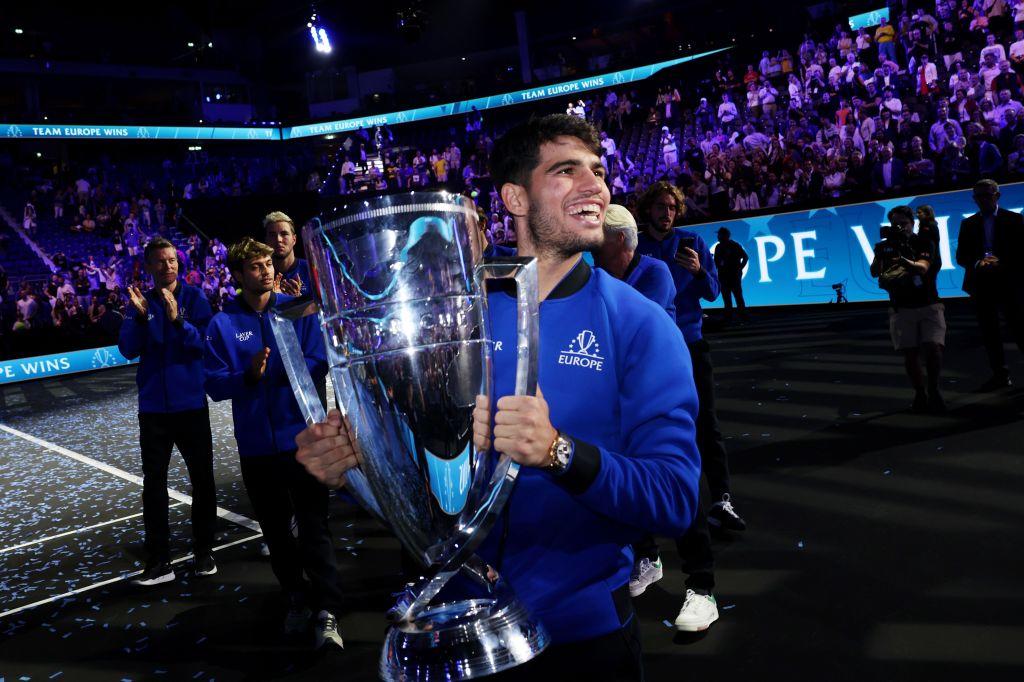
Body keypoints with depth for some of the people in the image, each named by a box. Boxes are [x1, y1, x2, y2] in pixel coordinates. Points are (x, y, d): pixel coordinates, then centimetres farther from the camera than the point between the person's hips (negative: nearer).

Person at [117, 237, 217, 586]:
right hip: (154, 407, 2)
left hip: (191, 404, -2)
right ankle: (158, 562, 12)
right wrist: (140, 316, -20)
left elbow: (205, 344, -13)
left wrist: (178, 321, -27)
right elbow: (128, 349, -6)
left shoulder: (194, 298, -4)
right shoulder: (141, 302, 3)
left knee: (202, 480, 7)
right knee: (153, 484, 4)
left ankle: (204, 553, 22)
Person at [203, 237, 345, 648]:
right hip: (256, 444, 2)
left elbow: (318, 364, -8)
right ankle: (296, 599, 32)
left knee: (314, 527, -3)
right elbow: (214, 384, -4)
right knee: (275, 531, 15)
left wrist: (270, 372, -21)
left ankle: (327, 613, 0)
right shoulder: (223, 323, 0)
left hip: (303, 436, -2)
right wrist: (247, 375, -22)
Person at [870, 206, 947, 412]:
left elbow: (923, 267, -18)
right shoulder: (885, 246, 6)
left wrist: (904, 261, -36)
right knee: (910, 354, -4)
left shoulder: (925, 242, 0)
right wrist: (880, 254, -24)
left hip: (929, 306, -1)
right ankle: (920, 394, 10)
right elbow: (875, 273, -6)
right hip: (902, 309, 1)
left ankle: (933, 390, 2)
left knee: (933, 348, -16)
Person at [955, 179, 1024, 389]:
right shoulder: (968, 224, 11)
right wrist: (978, 263, -11)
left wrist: (1002, 263, -16)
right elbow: (961, 257, 7)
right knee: (989, 332, 5)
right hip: (981, 284, 3)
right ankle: (1000, 374, 12)